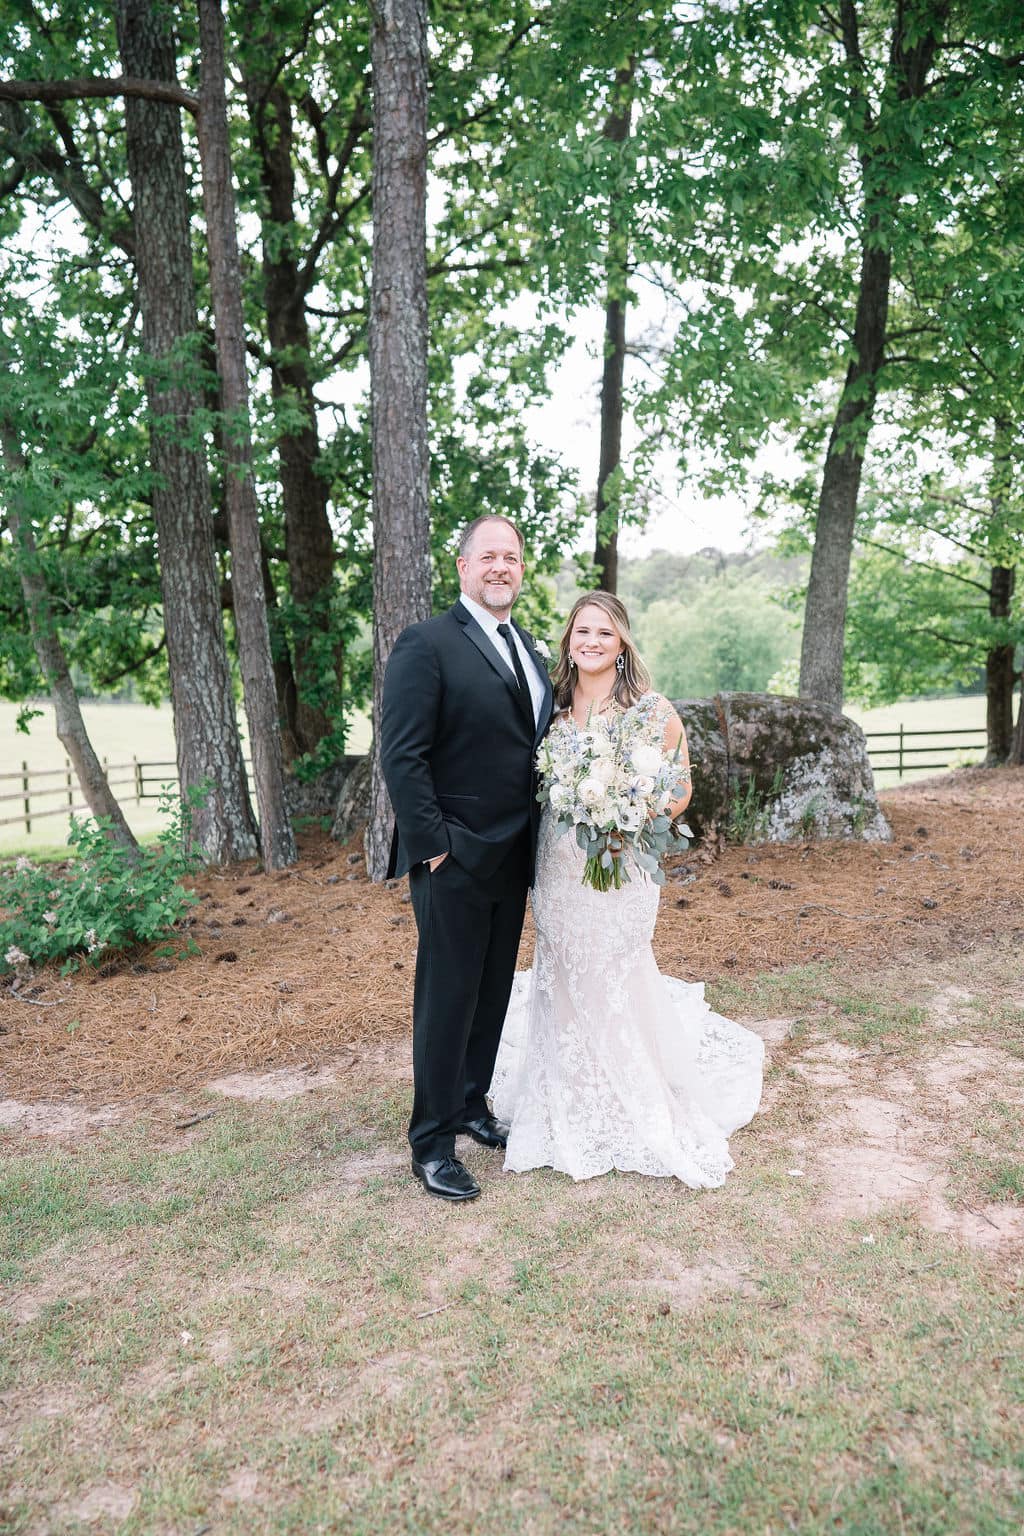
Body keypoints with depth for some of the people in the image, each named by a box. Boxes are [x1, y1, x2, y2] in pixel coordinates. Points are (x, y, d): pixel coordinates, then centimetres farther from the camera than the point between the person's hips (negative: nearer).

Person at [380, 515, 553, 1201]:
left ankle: (471, 1105, 36)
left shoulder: (531, 650, 12)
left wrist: (536, 839, 7)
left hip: (514, 858, 7)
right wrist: (434, 845, -18)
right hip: (455, 861, -7)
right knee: (447, 1001, 3)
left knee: (494, 993, 17)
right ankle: (432, 1144, 18)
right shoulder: (427, 644, -12)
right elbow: (401, 757, -16)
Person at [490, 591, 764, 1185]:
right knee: (567, 986, 11)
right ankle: (573, 1113, 30)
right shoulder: (553, 708, 6)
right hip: (556, 870, 4)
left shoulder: (654, 711, -5)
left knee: (616, 987, 3)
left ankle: (646, 1113, 26)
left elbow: (679, 792, -1)